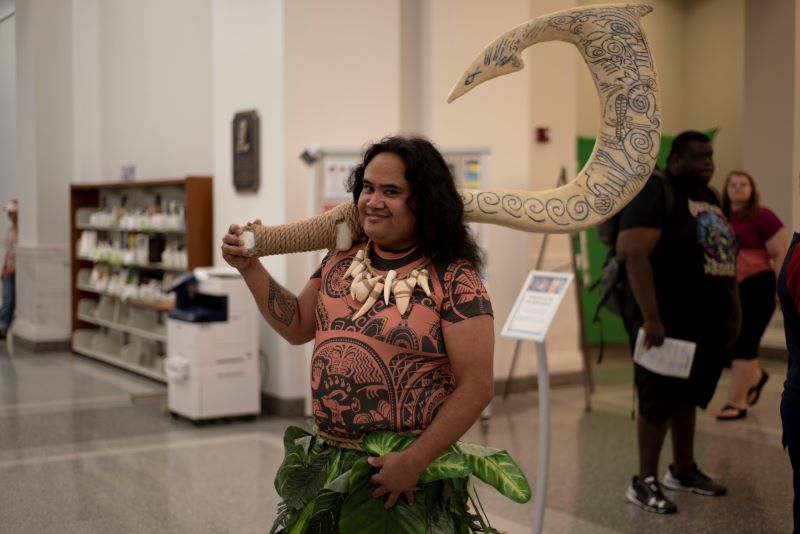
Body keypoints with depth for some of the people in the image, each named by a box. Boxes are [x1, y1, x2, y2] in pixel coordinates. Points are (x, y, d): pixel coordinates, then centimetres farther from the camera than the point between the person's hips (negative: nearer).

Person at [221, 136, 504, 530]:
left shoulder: (453, 279, -13)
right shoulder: (342, 260, 4)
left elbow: (476, 388, -14)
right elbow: (298, 327, 17)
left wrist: (414, 461, -18)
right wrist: (249, 267, 7)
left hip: (405, 469, -5)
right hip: (327, 460, 6)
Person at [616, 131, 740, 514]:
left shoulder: (710, 198, 15)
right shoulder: (655, 192, -12)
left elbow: (724, 258, 21)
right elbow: (634, 255, -22)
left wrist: (732, 312, 16)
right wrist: (650, 318, -27)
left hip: (707, 322, 8)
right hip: (667, 322, -8)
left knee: (689, 397, 17)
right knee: (659, 401, -1)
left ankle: (683, 470, 30)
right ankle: (644, 482, 10)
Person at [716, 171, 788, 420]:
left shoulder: (762, 216, -7)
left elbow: (781, 254, -7)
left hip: (756, 287, -6)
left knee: (743, 344, -4)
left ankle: (737, 403, 4)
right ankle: (755, 376, 36)